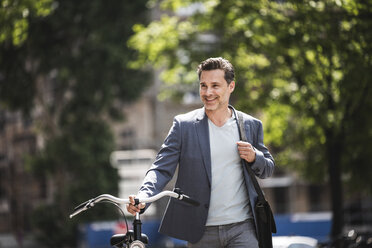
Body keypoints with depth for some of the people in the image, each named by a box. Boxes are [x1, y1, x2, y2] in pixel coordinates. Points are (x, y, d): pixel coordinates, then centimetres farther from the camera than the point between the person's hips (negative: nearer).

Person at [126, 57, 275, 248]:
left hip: (242, 229, 1)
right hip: (201, 232, 0)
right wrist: (143, 197, -22)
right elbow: (162, 168, -3)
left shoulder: (251, 125, 7)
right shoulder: (184, 125, 1)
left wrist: (254, 157, -7)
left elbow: (268, 169, 16)